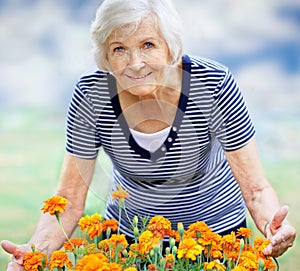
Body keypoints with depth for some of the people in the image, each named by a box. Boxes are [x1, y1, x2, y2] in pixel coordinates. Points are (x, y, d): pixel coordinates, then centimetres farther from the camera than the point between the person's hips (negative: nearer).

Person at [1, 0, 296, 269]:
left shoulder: (214, 85, -28)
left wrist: (272, 225, -47)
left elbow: (256, 189, -25)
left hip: (215, 226, -1)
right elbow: (69, 201, -19)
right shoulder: (91, 94, -24)